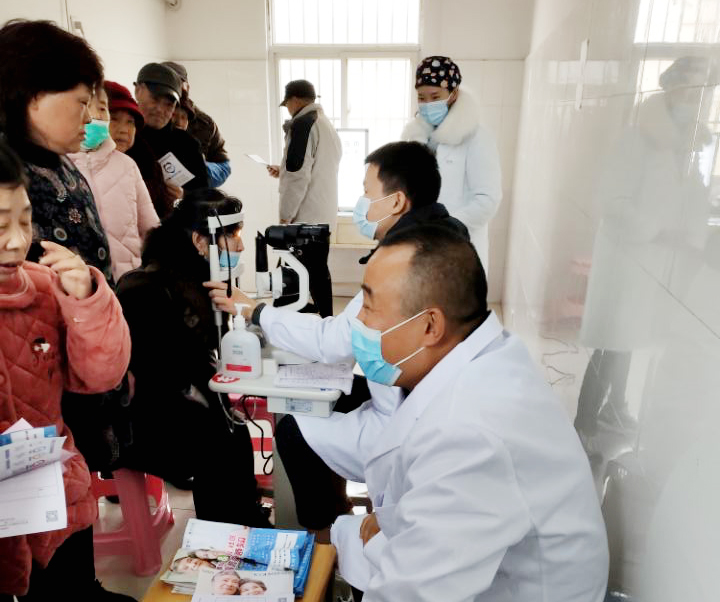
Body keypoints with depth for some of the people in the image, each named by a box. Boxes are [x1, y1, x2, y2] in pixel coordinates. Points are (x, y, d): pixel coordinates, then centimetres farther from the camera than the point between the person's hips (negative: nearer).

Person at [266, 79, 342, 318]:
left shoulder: (303, 124, -12)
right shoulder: (327, 125, 16)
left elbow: (299, 176, -19)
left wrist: (285, 215, -12)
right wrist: (283, 172, 28)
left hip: (307, 217, -9)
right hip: (323, 214, 9)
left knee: (312, 274, -4)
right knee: (319, 271, 16)